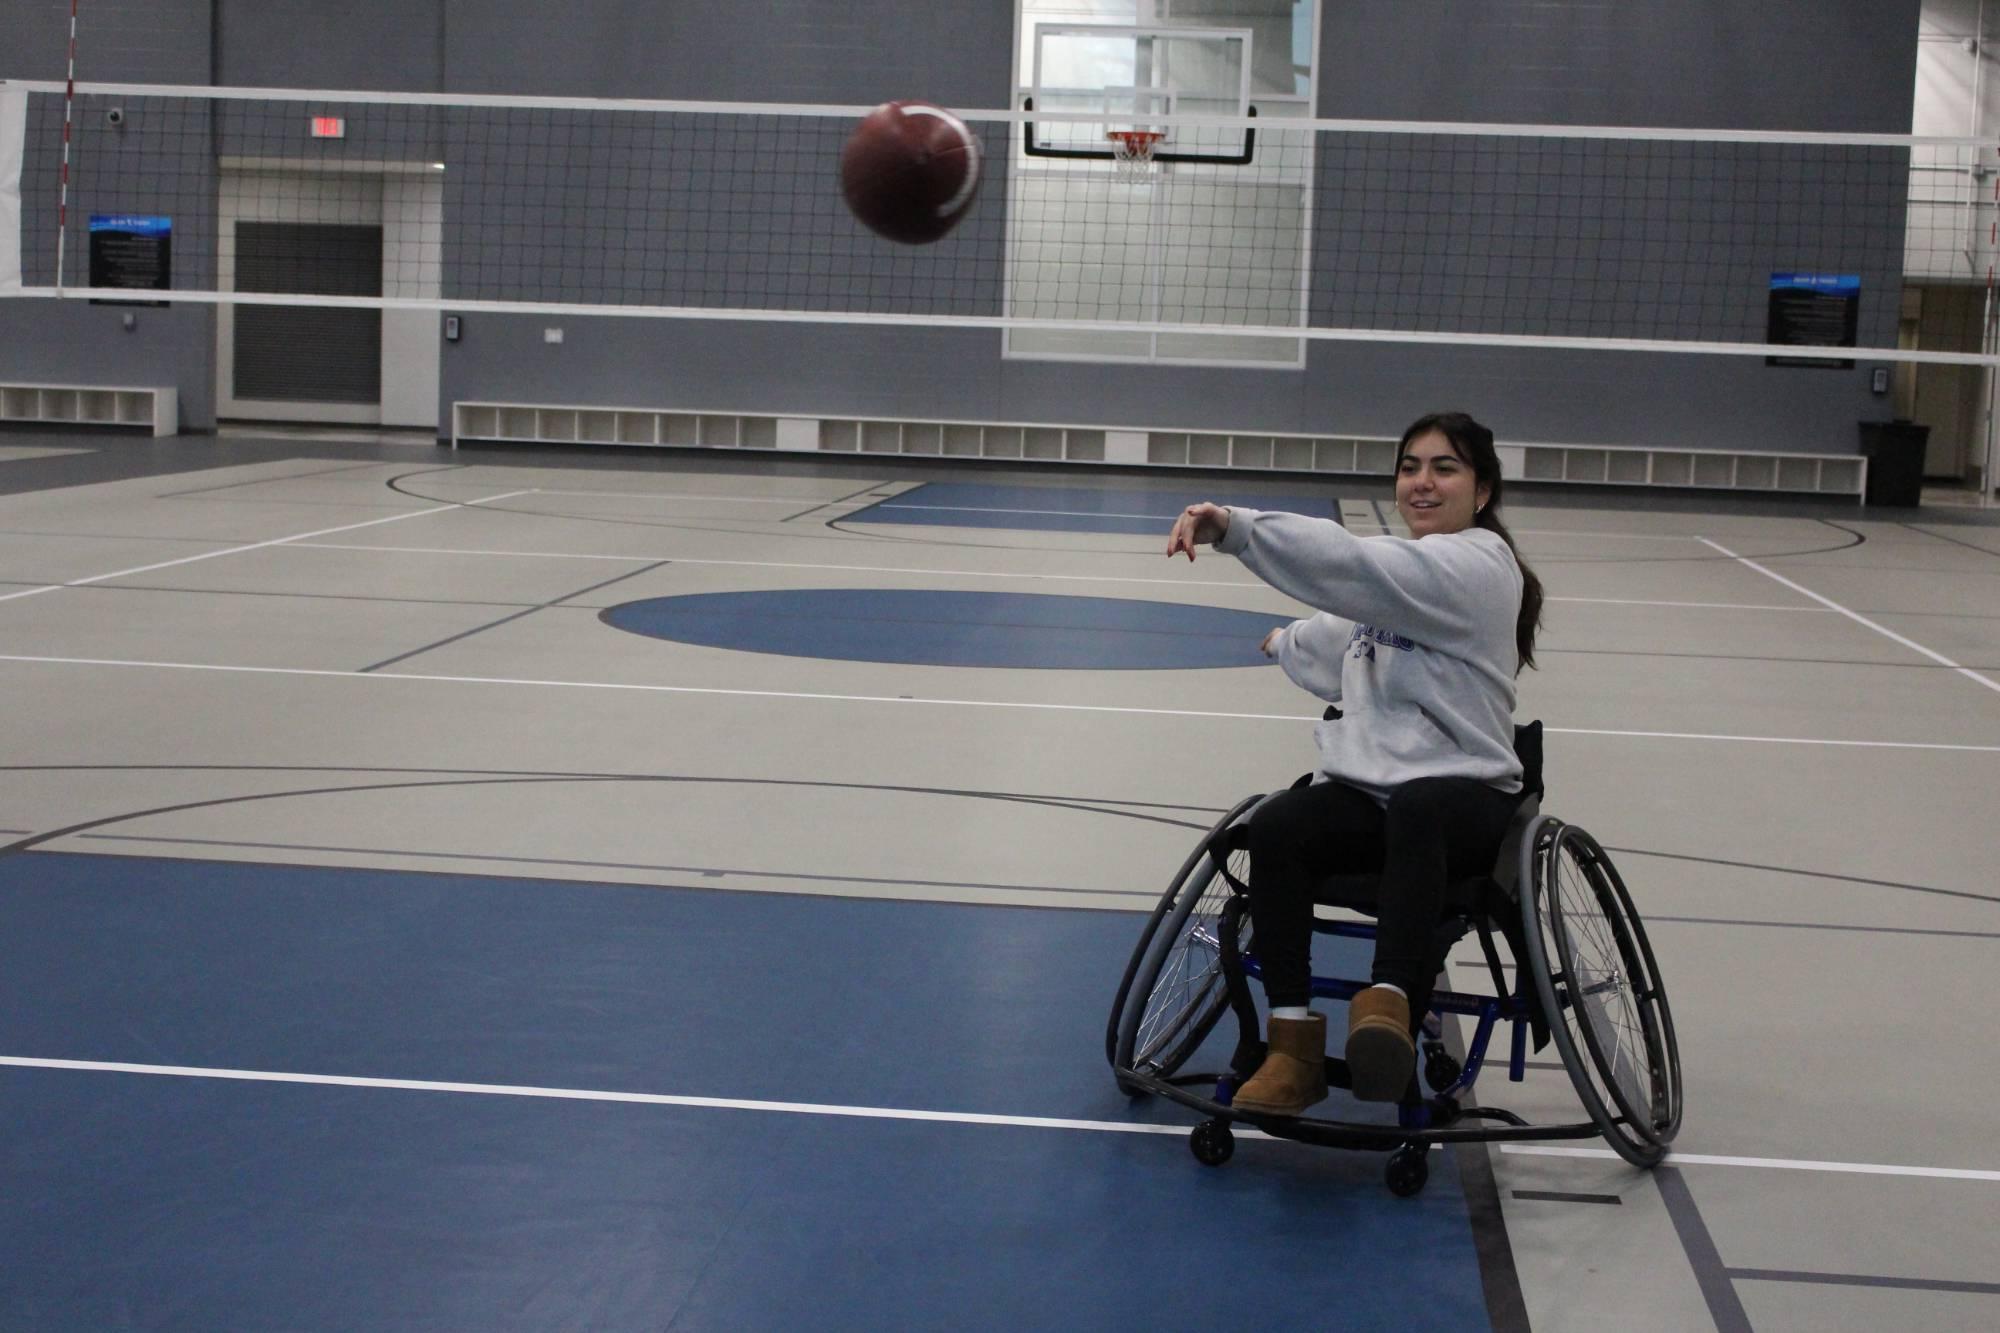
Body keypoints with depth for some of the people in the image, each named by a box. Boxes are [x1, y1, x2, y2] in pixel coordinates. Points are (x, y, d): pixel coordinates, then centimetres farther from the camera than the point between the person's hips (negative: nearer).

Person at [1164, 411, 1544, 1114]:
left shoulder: (1476, 565, -7)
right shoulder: (1408, 567, 21)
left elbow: (1349, 565, -23)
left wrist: (1233, 527, -29)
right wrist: (1291, 641, 60)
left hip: (1464, 791, -7)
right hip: (1365, 786, 7)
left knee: (1416, 807, -43)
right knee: (1272, 830, -25)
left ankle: (1389, 1002, -51)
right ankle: (1294, 1042, -25)